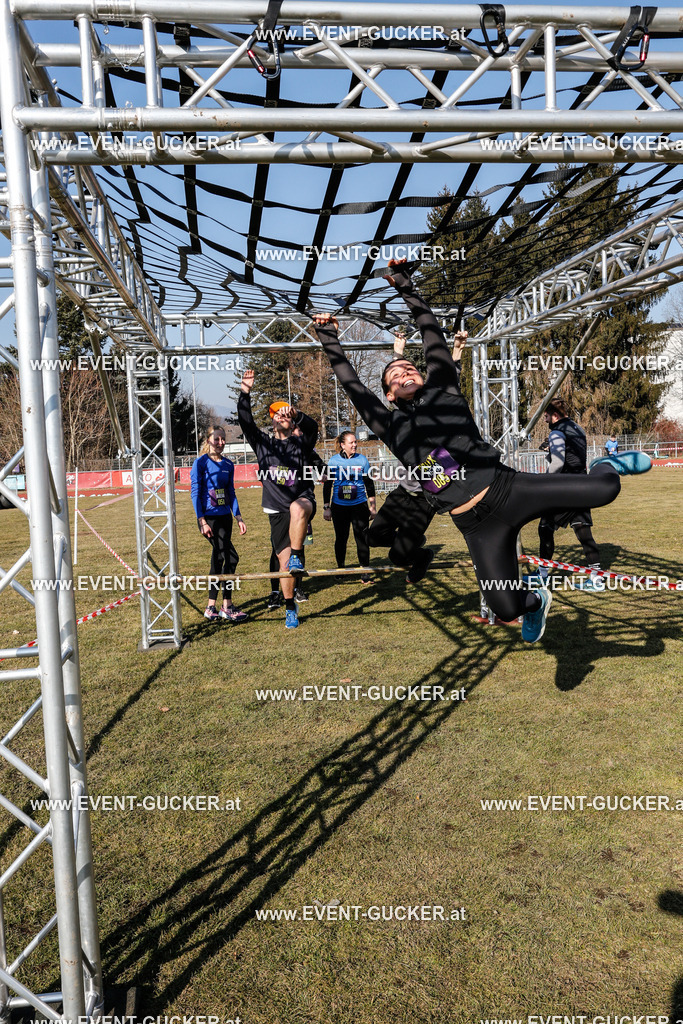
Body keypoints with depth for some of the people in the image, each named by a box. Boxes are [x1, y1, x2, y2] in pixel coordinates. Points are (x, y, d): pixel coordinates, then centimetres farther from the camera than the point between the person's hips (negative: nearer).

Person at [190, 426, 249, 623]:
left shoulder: (228, 465, 11)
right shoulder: (201, 463, -6)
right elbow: (195, 492, -8)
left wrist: (238, 517, 8)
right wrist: (202, 521, -15)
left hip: (225, 518, 6)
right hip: (208, 518, -6)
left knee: (218, 560, 8)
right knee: (231, 557, -14)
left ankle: (211, 608, 17)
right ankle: (227, 606, -4)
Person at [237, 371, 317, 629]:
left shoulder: (301, 444, 5)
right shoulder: (263, 443, 11)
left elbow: (312, 427, -16)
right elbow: (246, 422, -4)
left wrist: (296, 414, -35)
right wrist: (245, 392, -16)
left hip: (303, 500, -2)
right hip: (277, 510, 2)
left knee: (297, 509, -41)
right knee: (283, 562, 3)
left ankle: (297, 557, -30)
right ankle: (290, 608, 19)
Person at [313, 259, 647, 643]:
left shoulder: (442, 391, 12)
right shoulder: (392, 426, 12)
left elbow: (433, 334, 13)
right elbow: (351, 382, 13)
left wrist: (406, 287, 16)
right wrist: (329, 337, 17)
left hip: (508, 487, 0)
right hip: (477, 524, 1)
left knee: (605, 489, -14)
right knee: (506, 608, -4)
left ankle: (609, 467, 25)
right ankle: (537, 602, 34)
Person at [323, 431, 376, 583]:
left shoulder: (362, 459, 1)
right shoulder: (334, 461, -1)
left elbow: (369, 484, 8)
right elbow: (327, 485, 5)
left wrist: (372, 507, 8)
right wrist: (326, 507, 2)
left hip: (359, 506, 0)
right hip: (339, 506, 0)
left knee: (362, 538, -3)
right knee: (341, 538, 10)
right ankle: (340, 568, 27)